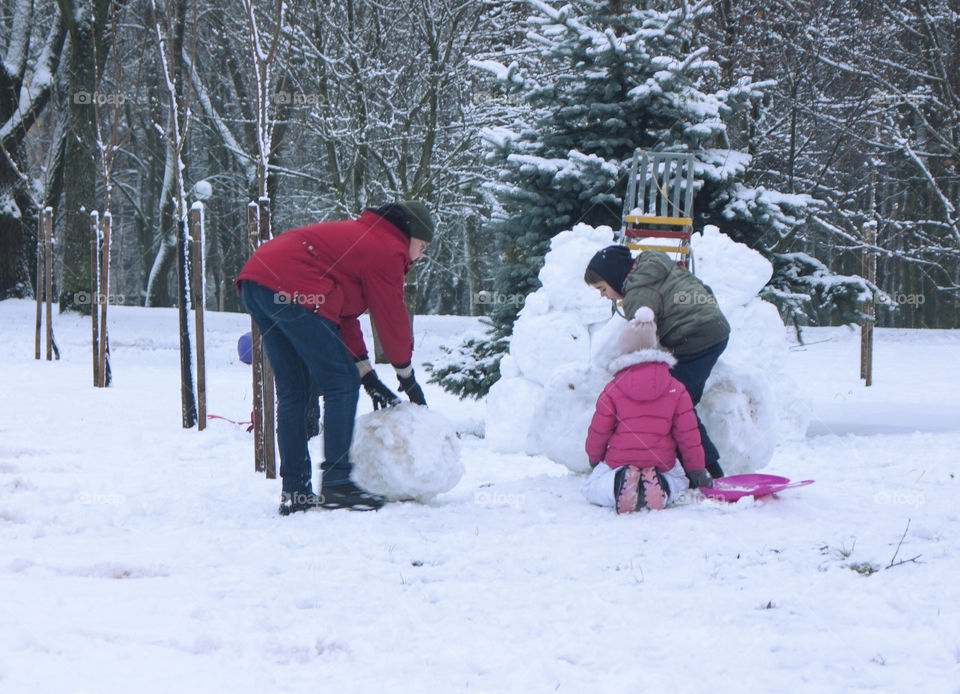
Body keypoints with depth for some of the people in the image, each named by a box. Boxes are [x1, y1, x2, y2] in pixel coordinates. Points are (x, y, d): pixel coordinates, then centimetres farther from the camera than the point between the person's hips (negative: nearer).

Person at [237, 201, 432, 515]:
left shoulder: (361, 237, 30)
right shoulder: (387, 250, 2)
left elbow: (344, 313, 29)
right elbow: (391, 318, 4)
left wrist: (366, 373, 26)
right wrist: (407, 377, 18)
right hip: (292, 289, -10)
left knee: (292, 392, 14)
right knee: (342, 384, -3)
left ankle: (294, 492, 13)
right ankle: (336, 483, -6)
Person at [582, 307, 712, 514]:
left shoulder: (613, 390, -6)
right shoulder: (676, 389, -2)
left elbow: (598, 431, 0)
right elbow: (688, 433, 0)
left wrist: (594, 459, 22)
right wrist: (697, 472, 12)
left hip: (619, 460, -2)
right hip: (662, 463, 2)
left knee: (590, 488, 17)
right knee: (679, 481, 30)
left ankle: (619, 483, -21)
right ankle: (662, 486, -11)